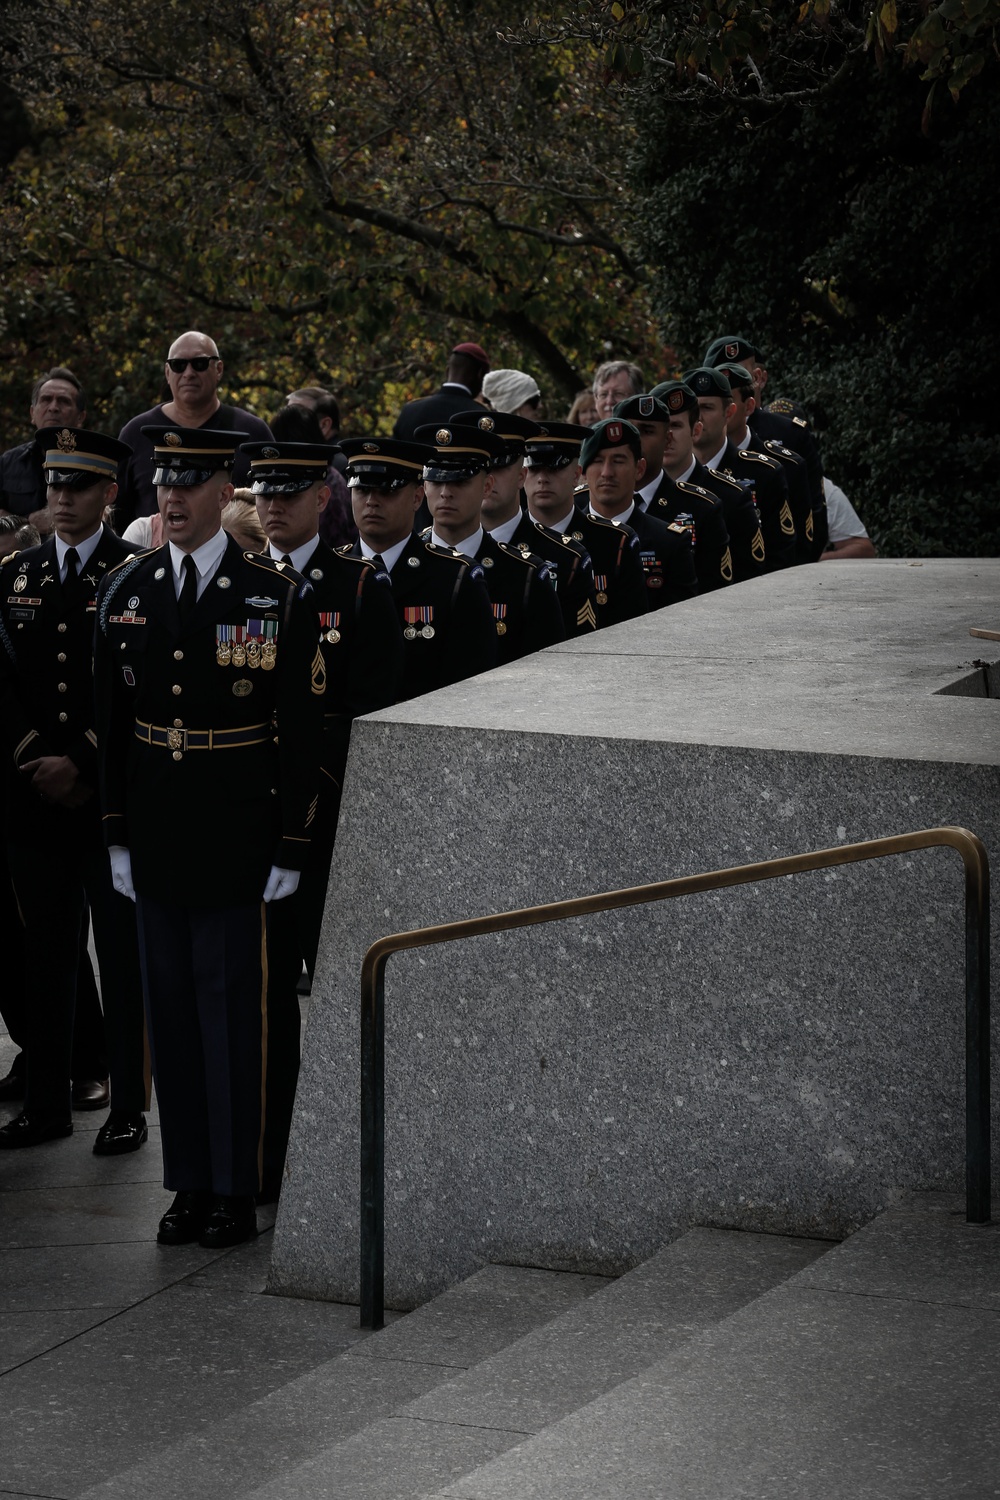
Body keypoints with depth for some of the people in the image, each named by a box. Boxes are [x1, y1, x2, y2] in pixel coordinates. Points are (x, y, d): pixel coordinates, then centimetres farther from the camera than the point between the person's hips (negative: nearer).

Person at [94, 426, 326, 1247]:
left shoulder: (278, 594, -7)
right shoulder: (125, 590, 6)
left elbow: (304, 732, -6)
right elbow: (112, 719, 10)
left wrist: (291, 847, -9)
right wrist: (117, 833, 7)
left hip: (236, 838, -4)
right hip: (156, 839, 4)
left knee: (231, 1008, 0)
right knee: (170, 1008, 10)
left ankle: (236, 1192, 9)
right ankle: (190, 1185, 19)